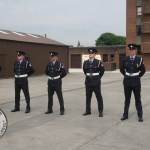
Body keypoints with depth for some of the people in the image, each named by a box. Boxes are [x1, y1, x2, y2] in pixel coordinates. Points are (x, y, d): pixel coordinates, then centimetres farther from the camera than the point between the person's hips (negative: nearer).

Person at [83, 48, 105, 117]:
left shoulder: (98, 62, -7)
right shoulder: (85, 62, 4)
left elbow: (102, 71, 7)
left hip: (96, 82, -4)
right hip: (88, 82, 4)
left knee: (99, 97, 2)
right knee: (88, 97, 9)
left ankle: (100, 111, 9)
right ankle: (88, 111, 19)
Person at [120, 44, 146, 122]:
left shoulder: (139, 59, -5)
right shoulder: (125, 59, 0)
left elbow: (143, 70, 6)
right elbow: (121, 69, 13)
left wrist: (138, 77, 8)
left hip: (136, 82, -2)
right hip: (127, 81, 2)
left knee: (138, 99, 5)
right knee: (127, 99, 10)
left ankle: (140, 116, 12)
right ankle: (125, 115, 17)